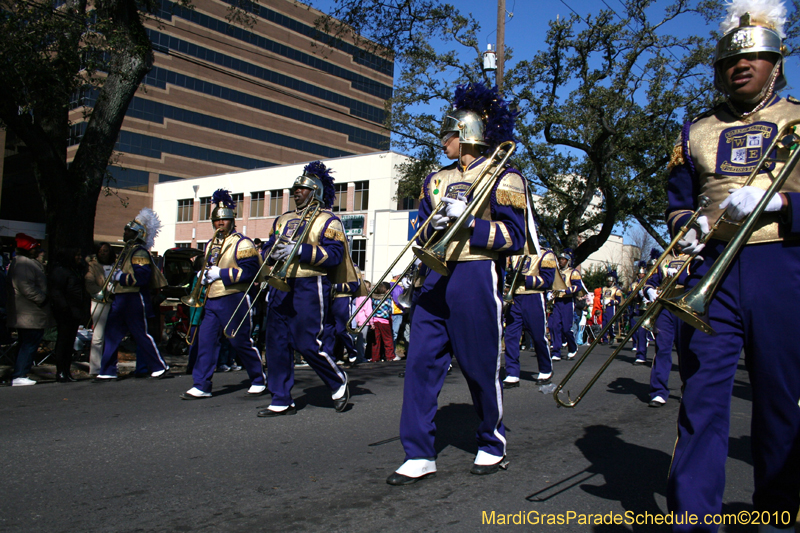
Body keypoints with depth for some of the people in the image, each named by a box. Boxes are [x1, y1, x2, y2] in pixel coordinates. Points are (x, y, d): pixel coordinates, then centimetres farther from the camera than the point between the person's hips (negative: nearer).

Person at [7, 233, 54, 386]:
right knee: (29, 344, -8)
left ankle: (18, 375, 21)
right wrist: (42, 299, -18)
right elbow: (26, 287, -26)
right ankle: (19, 376, -7)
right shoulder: (24, 264, -16)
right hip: (31, 315, -11)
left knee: (26, 344, 15)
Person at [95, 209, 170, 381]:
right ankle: (107, 372, 13)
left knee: (141, 335, -4)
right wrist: (116, 276, 14)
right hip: (121, 298, 10)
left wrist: (120, 276, -18)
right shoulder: (128, 250, 18)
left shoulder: (139, 252, -13)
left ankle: (160, 367, 7)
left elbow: (141, 277, -24)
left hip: (134, 300, -10)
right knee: (111, 334, 8)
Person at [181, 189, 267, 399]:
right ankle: (201, 386, 7)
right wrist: (204, 276, 8)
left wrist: (222, 274, -19)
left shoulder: (242, 243, -7)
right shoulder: (211, 244, 18)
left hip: (234, 300, -7)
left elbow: (250, 270, -18)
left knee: (240, 341, 0)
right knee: (205, 341, 2)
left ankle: (259, 380, 17)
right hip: (212, 300, 7)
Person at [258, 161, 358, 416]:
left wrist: (300, 249, -19)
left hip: (309, 287, -7)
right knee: (276, 343, 4)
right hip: (280, 286, 7)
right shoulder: (284, 219, 20)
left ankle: (339, 384, 16)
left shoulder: (328, 220, 0)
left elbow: (334, 254, -11)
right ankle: (281, 401, 13)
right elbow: (267, 248, 19)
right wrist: (273, 252, -5)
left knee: (309, 343, -8)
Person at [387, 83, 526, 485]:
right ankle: (420, 456, 5)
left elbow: (514, 237, -7)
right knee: (420, 362, -2)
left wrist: (469, 222, -17)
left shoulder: (500, 176, 0)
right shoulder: (437, 180, 18)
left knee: (481, 368, 4)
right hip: (436, 278, 6)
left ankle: (492, 446, 27)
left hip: (477, 278, -5)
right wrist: (436, 223, -4)